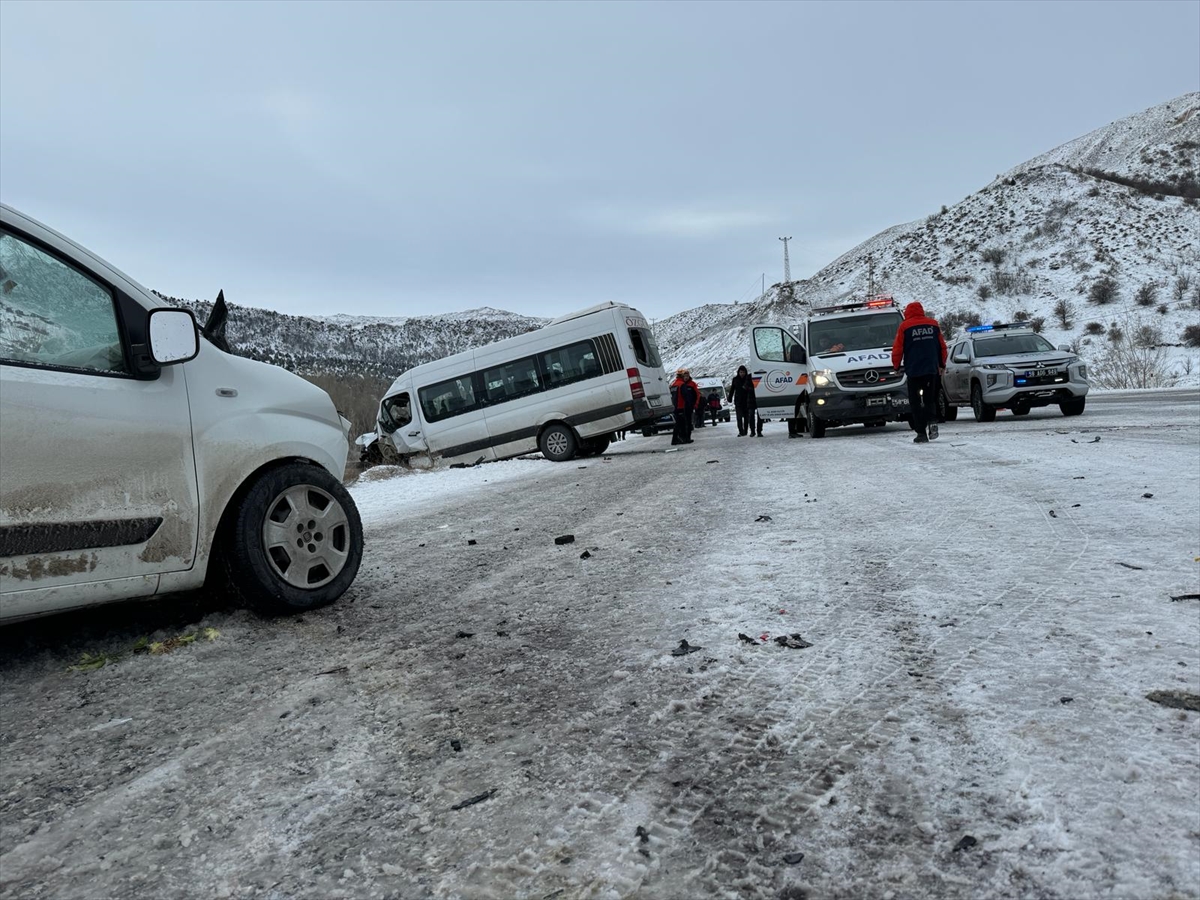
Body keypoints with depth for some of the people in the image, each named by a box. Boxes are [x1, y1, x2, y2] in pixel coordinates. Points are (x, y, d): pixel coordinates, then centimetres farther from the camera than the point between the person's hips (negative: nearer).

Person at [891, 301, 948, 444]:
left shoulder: (904, 326, -2)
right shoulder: (933, 324, 9)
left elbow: (897, 349, -3)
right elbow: (942, 346, 12)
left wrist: (896, 365, 12)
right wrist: (942, 365, 23)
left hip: (913, 370, -3)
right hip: (931, 369, 3)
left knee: (915, 402, 2)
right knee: (930, 399, 15)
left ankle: (921, 433, -3)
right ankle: (932, 421, -10)